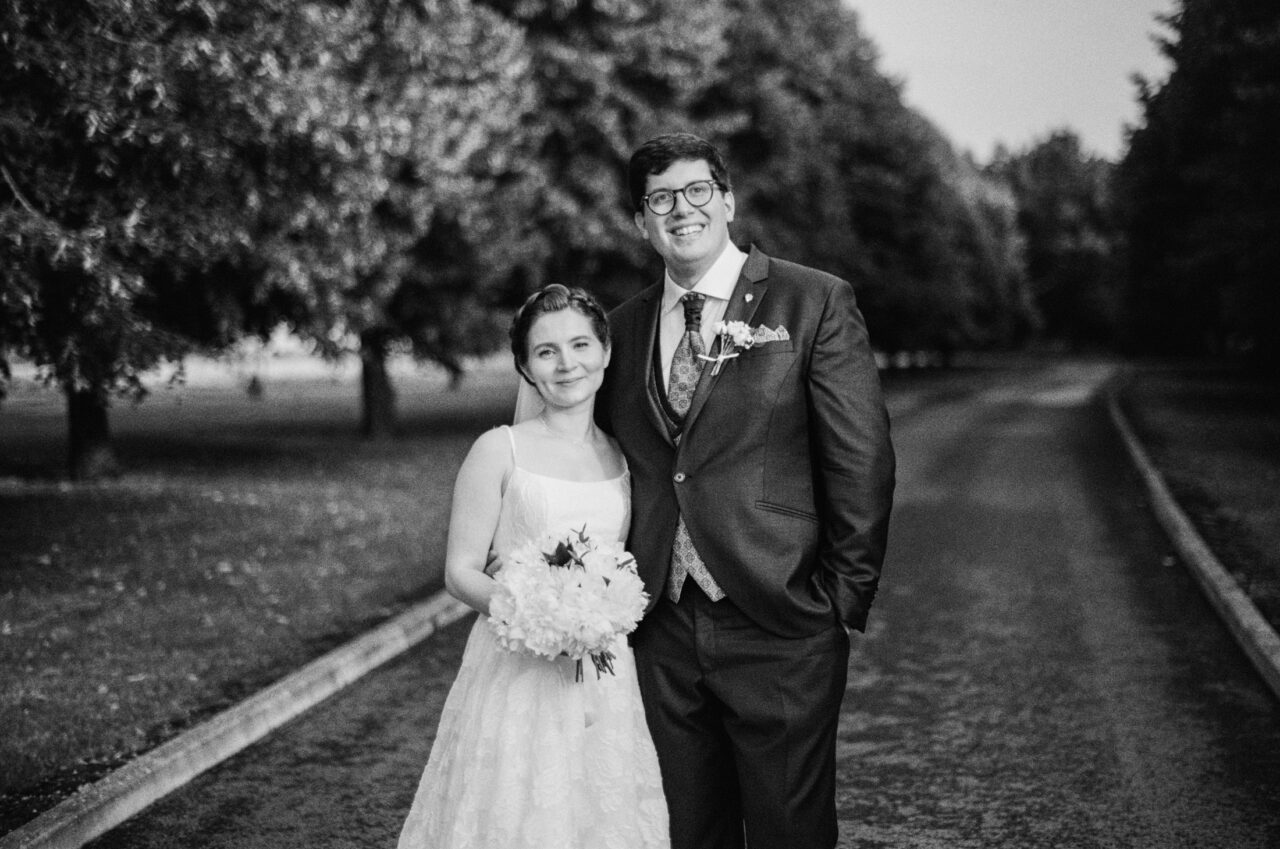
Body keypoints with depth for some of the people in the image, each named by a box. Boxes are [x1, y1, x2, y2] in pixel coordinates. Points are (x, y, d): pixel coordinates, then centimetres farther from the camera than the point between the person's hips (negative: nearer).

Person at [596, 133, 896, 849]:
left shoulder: (816, 303, -3)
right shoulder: (625, 327, 11)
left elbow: (862, 462, -5)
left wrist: (842, 601, -5)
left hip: (779, 629, -4)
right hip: (662, 633, 4)